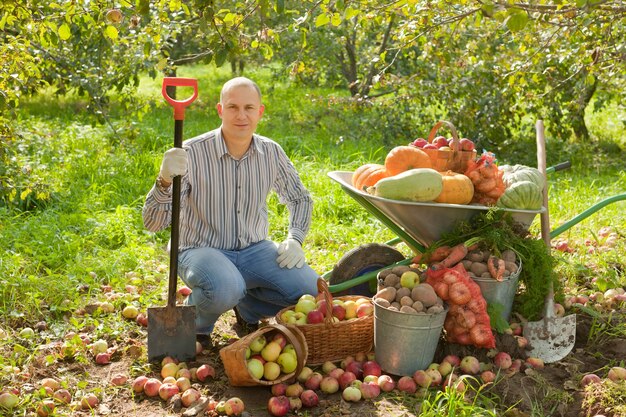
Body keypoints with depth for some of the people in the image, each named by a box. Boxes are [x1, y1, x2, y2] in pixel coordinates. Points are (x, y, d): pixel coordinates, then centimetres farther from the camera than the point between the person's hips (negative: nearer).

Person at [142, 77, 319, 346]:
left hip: (253, 249, 5)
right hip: (201, 250, -4)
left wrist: (295, 239, -1)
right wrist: (165, 180, -40)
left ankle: (248, 309, 14)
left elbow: (300, 199, 16)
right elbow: (152, 223, -21)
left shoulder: (271, 152, -3)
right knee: (226, 289, -38)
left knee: (311, 290, -17)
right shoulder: (192, 153, -17)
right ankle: (195, 322, 0)